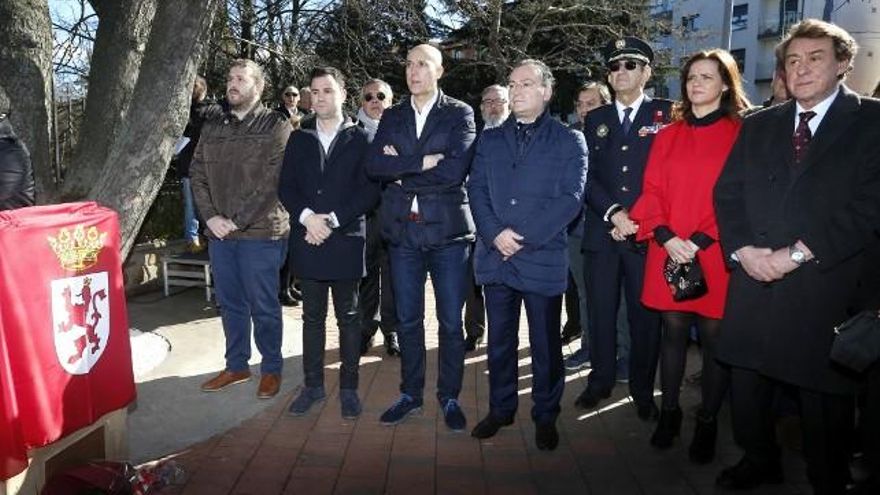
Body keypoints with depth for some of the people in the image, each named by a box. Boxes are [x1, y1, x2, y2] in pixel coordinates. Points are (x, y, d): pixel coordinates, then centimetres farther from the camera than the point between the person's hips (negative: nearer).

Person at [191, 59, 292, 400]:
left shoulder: (275, 125, -3)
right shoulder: (212, 126, 13)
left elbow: (271, 180, -12)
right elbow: (198, 174, 9)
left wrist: (237, 220, -15)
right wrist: (211, 217, -6)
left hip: (260, 231, -5)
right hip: (219, 232, 5)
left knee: (263, 306, 3)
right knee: (230, 303, 14)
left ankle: (271, 368, 19)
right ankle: (236, 365, 29)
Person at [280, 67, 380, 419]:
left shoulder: (360, 139, 0)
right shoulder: (299, 139, 12)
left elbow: (370, 190, -7)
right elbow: (286, 187, 6)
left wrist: (332, 220, -14)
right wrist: (307, 216, -12)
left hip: (346, 241, -3)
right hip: (308, 240, 3)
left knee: (348, 317, 6)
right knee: (312, 316, 11)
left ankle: (348, 388, 17)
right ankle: (313, 384, 23)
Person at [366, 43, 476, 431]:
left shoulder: (460, 114, 0)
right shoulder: (392, 116, 11)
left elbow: (455, 169, -15)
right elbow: (375, 165, -5)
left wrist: (402, 172, -9)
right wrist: (423, 161, -16)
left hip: (447, 229, -3)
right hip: (403, 231, 3)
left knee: (451, 322, 5)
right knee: (407, 320, 12)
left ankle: (449, 397, 22)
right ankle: (410, 394, 28)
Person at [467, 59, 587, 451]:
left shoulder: (569, 141, 2)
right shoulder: (490, 140, 13)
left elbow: (570, 198, -8)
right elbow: (476, 190, 4)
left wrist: (524, 238, -15)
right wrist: (495, 234, -12)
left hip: (543, 260, -3)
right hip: (496, 256, 3)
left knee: (545, 345, 7)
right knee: (499, 341, 14)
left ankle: (545, 416, 25)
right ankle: (500, 408, 30)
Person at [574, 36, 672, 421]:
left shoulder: (666, 114, 5)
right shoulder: (595, 120, 14)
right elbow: (587, 175, 5)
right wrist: (613, 212, -9)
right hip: (602, 231, 3)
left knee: (645, 315, 4)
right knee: (601, 312, 8)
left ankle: (642, 390, 19)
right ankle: (600, 381, 24)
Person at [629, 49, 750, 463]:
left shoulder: (741, 134, 1)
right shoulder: (668, 135, 11)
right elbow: (652, 190, 6)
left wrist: (700, 240, -15)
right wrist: (665, 236, -10)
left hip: (715, 256, -2)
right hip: (668, 254, 3)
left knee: (714, 338, 4)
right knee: (672, 331, 10)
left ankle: (707, 422, 21)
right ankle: (669, 411, 25)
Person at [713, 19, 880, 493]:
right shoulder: (758, 125, 14)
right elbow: (726, 194, 8)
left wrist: (799, 253, -17)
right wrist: (743, 249, -8)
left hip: (826, 287, -4)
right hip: (753, 282, 4)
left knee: (824, 397, 8)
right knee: (745, 386, 14)